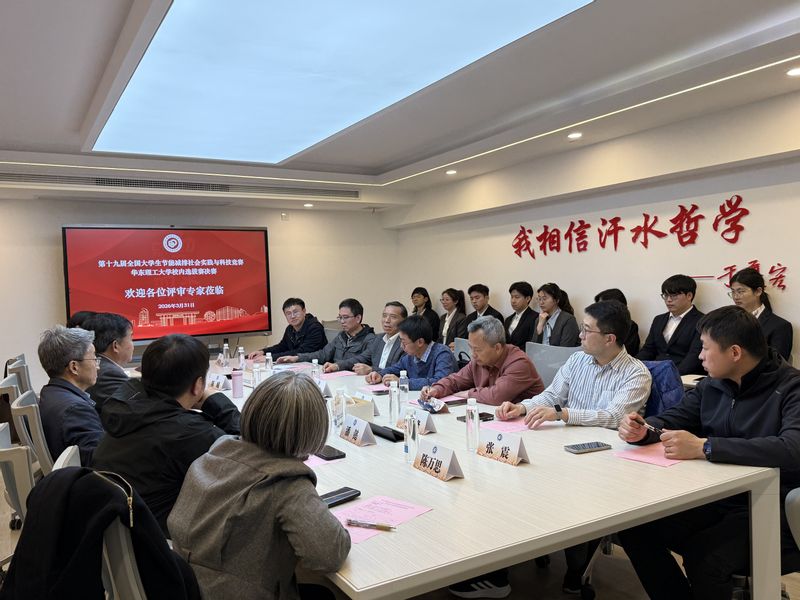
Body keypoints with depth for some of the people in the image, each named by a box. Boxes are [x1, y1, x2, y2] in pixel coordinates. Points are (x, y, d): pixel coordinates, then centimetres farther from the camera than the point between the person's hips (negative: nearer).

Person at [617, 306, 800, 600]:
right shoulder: (712, 385, 7)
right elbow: (671, 419, 15)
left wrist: (704, 447, -32)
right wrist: (642, 430, -10)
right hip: (715, 499, 7)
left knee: (702, 557, -30)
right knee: (635, 528, -9)